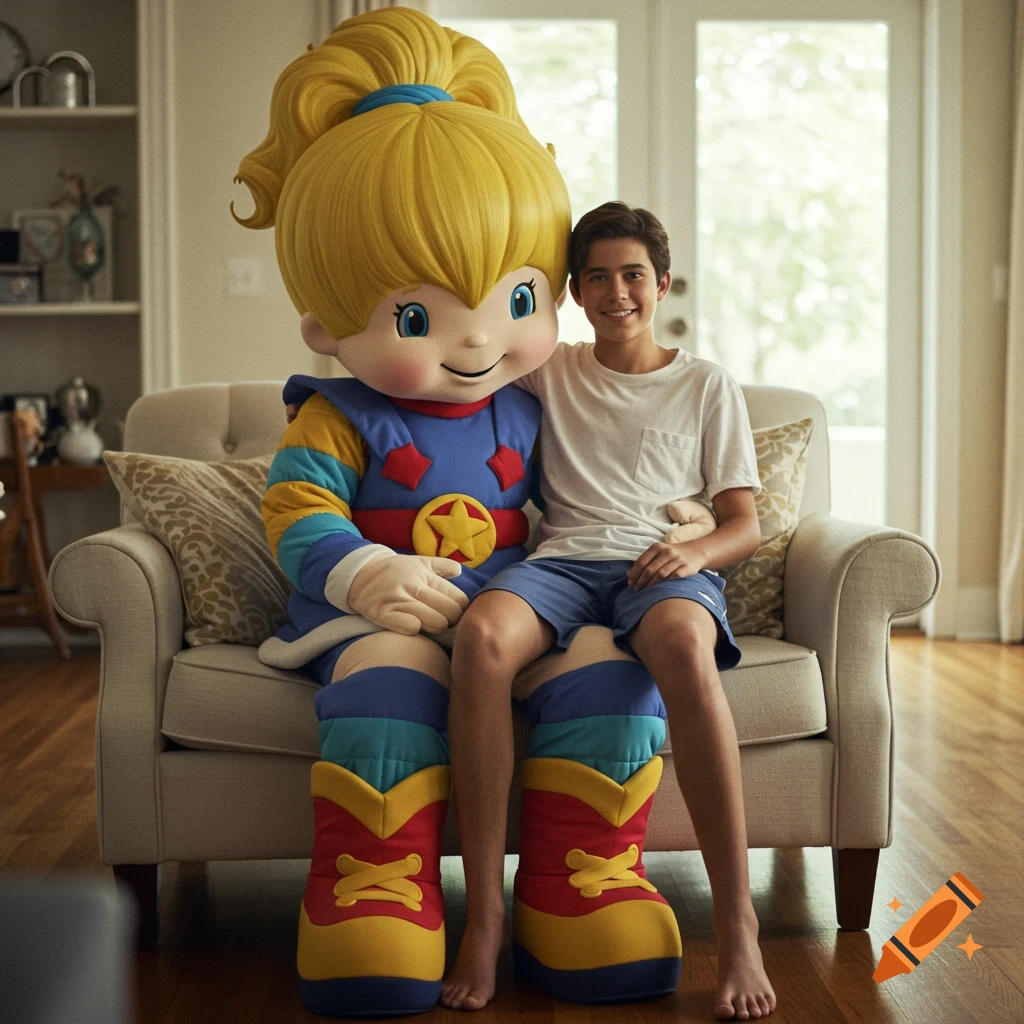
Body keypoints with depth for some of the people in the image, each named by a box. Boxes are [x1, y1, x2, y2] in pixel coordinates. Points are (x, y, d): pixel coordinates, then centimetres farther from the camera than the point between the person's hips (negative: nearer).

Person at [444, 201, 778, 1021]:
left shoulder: (707, 385, 19)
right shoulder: (547, 374, 23)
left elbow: (745, 526, 13)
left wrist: (697, 552, -9)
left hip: (664, 563, -1)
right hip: (564, 558, 1)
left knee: (686, 646, -41)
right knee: (481, 635, -36)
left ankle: (737, 923, -35)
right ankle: (485, 913, -30)